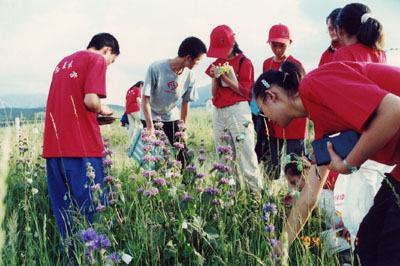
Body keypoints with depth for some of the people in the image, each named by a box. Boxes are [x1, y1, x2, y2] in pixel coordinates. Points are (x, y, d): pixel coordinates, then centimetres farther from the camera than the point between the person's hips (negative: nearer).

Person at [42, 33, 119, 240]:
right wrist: (102, 110, 5)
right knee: (90, 208, -1)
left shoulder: (64, 62, 22)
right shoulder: (96, 60, -2)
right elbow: (91, 100, -15)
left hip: (53, 145, 8)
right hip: (81, 146, -7)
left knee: (63, 207, 10)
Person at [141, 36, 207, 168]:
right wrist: (150, 127, -21)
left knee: (183, 156, -1)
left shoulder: (189, 75, -12)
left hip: (171, 116, 4)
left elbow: (185, 103, -1)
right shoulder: (156, 68, -26)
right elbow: (145, 98, -21)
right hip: (151, 116, -4)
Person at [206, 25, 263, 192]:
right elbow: (214, 93, 13)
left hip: (238, 110, -6)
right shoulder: (217, 64, 16)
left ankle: (255, 191, -9)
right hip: (219, 112, 6)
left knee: (246, 152, -12)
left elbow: (246, 92, -6)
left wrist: (226, 78, -14)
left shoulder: (244, 62, 0)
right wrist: (215, 77, -5)